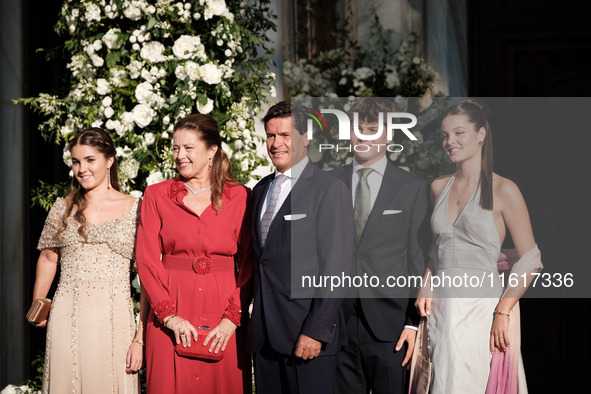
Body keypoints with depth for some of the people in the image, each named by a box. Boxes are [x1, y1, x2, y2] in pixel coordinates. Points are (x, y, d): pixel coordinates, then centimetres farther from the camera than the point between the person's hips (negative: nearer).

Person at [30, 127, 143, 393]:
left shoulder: (135, 210, -1)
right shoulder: (63, 209, 8)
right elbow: (48, 258, 23)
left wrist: (140, 338, -10)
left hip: (114, 321, -2)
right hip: (66, 321, 2)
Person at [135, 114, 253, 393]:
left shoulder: (239, 197, 4)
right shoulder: (156, 195, 7)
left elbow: (248, 264, 1)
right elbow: (146, 260, 1)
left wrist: (232, 318, -9)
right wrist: (169, 315, -9)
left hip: (223, 323, 0)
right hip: (171, 322, 0)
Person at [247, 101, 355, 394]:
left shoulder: (330, 189, -7)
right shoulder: (261, 189, 16)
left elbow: (335, 268, -12)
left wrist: (316, 331, -18)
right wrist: (254, 322, 11)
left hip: (308, 332, -6)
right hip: (264, 332, 6)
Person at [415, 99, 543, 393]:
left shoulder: (503, 190, -5)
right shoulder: (438, 187, 12)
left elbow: (530, 262, -6)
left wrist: (503, 312, -13)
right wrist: (426, 287, 6)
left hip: (481, 310, -5)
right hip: (440, 309, 5)